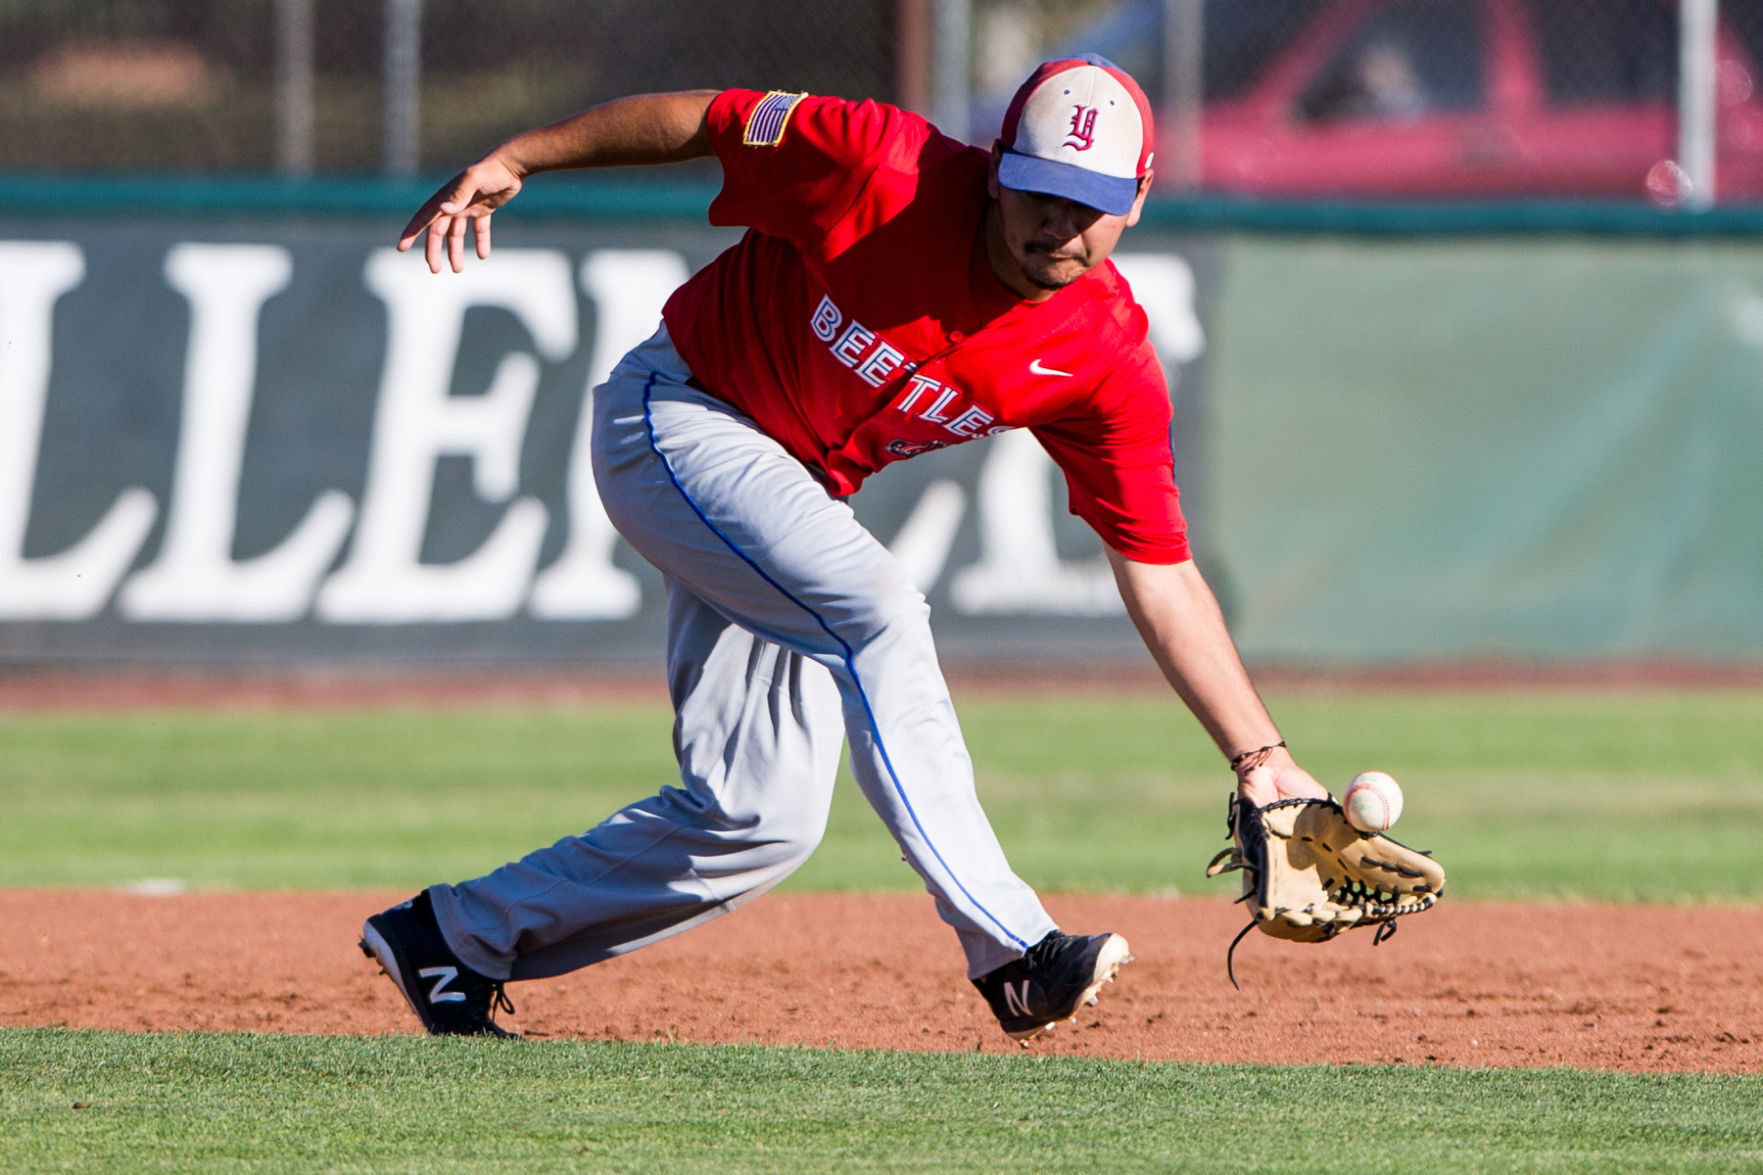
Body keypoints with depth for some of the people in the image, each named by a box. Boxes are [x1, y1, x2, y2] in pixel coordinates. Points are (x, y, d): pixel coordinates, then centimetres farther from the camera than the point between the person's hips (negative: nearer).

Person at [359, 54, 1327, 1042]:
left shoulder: (1111, 360, -14)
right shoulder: (884, 171, -26)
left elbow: (1163, 579, -11)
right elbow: (696, 119, -13)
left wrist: (1262, 756, -15)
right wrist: (512, 161, -13)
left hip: (800, 498, 6)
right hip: (679, 417, -6)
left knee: (765, 820, -1)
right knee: (877, 607, -30)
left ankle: (460, 941, 14)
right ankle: (1009, 952, -31)